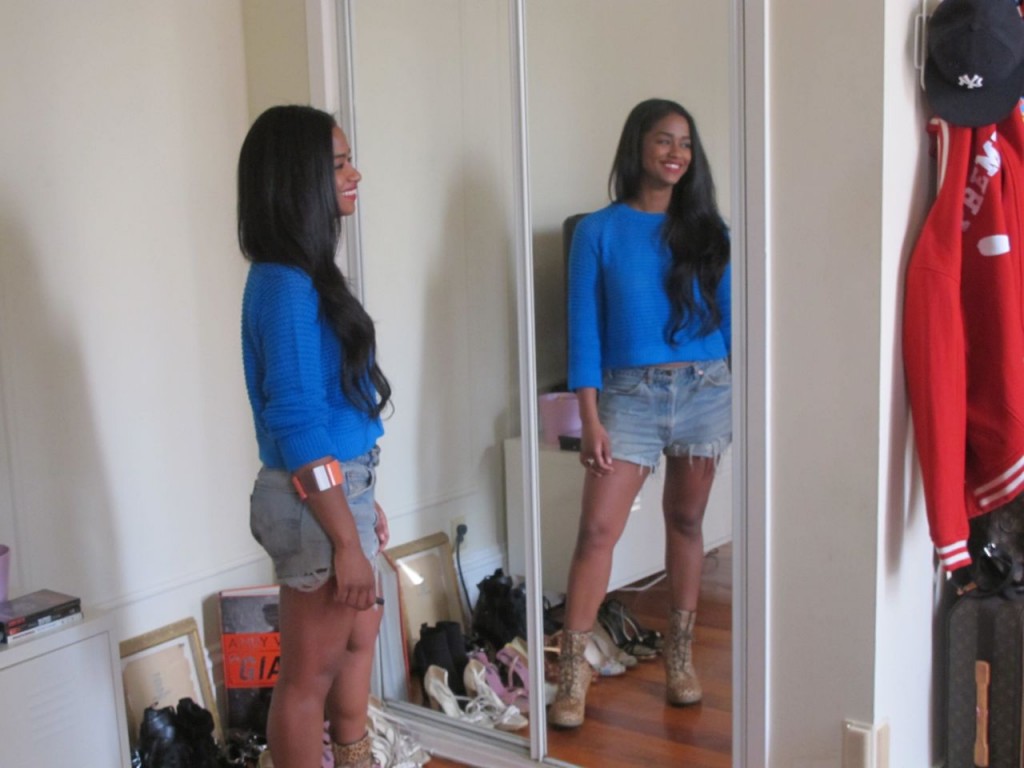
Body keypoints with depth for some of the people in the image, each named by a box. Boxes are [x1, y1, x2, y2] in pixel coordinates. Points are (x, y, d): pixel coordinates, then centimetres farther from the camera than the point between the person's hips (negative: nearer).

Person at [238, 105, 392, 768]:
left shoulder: (305, 275, 9)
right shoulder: (286, 285, -21)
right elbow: (297, 427, -23)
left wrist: (364, 502, 20)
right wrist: (346, 540, -21)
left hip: (340, 486, 10)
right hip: (317, 500, -10)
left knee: (360, 637, 24)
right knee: (311, 672, 6)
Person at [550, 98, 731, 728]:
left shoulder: (707, 229, 6)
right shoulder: (599, 231, -1)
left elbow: (730, 315, 8)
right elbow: (585, 328, -4)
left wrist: (743, 398, 5)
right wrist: (590, 418, -9)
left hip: (706, 389, 2)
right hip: (630, 392, -2)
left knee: (687, 520, 12)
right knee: (598, 528, -8)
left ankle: (681, 653, 26)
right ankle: (574, 666, 2)